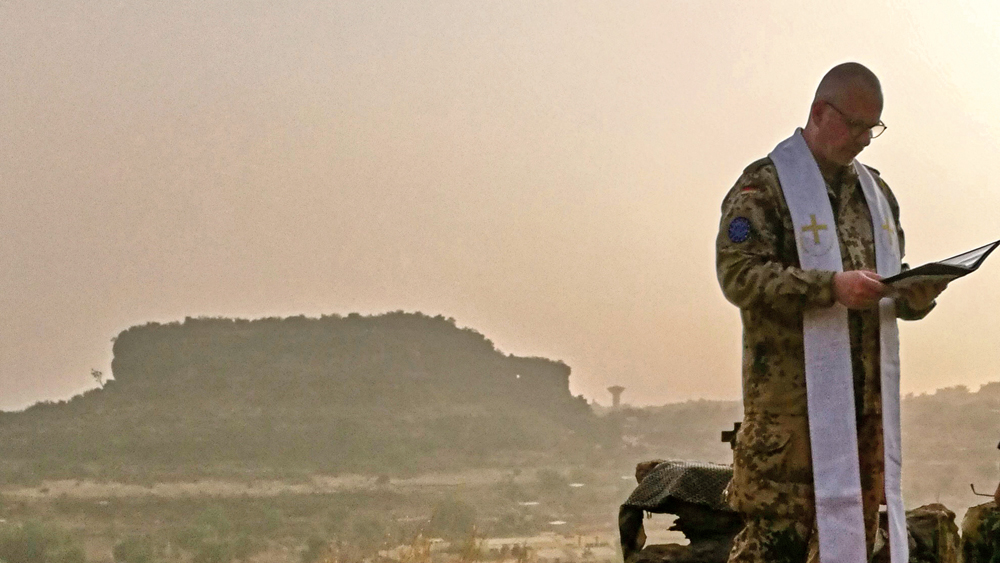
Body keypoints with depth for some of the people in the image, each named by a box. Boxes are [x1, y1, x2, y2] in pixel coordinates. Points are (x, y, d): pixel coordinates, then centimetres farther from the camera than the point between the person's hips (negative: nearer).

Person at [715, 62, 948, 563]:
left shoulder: (875, 191, 20)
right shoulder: (764, 185, -2)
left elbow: (892, 287, 24)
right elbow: (738, 273, -14)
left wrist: (917, 296, -1)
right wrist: (831, 287, -23)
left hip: (867, 392, 7)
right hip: (792, 392, -7)